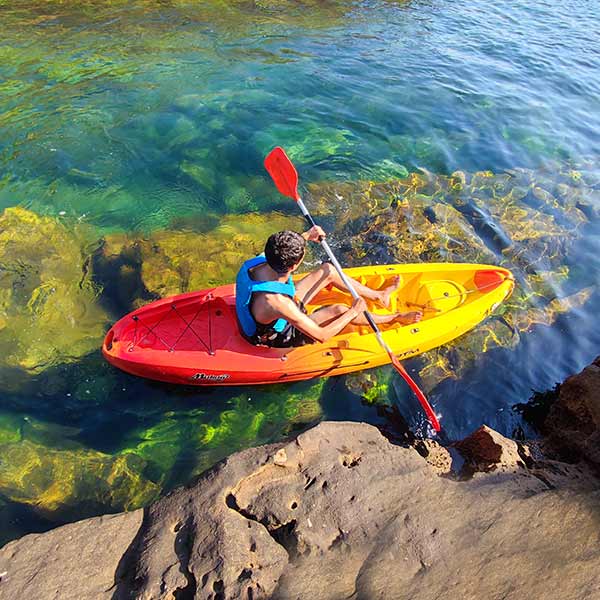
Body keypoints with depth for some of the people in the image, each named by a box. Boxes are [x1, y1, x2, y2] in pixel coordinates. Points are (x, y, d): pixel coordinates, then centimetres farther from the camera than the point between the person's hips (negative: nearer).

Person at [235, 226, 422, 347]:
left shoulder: (258, 262, -24)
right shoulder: (278, 303, -45)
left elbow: (277, 251, 6)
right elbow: (321, 336, -34)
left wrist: (306, 236, 2)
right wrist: (353, 312, -23)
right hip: (282, 337, -7)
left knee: (328, 269, 1)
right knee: (338, 310, -18)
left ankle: (378, 295, 21)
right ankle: (393, 318, 11)